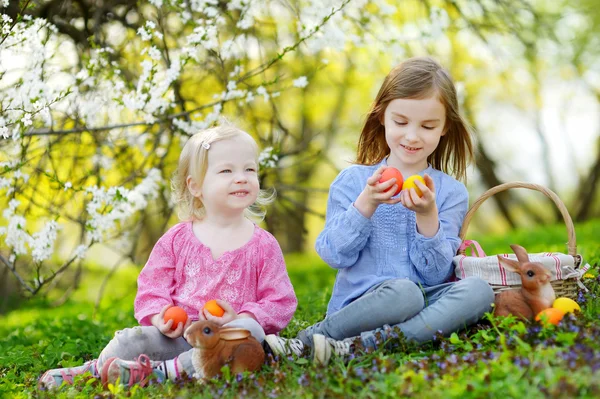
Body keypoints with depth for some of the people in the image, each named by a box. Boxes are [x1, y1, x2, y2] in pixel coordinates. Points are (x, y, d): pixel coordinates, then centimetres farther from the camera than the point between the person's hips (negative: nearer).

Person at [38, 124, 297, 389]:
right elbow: (152, 288, 11)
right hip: (177, 334, 2)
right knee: (132, 339, -26)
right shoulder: (177, 239, 8)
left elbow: (281, 302, 1)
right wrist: (159, 317, -11)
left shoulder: (264, 245, 3)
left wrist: (239, 318, -17)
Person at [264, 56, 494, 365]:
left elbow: (435, 275, 0)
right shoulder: (353, 180, 5)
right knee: (403, 292, -35)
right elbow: (335, 255, -3)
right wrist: (365, 204, -16)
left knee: (479, 290, -27)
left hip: (427, 299, 4)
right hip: (361, 302, -3)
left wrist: (427, 216, -15)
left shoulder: (452, 192, 7)